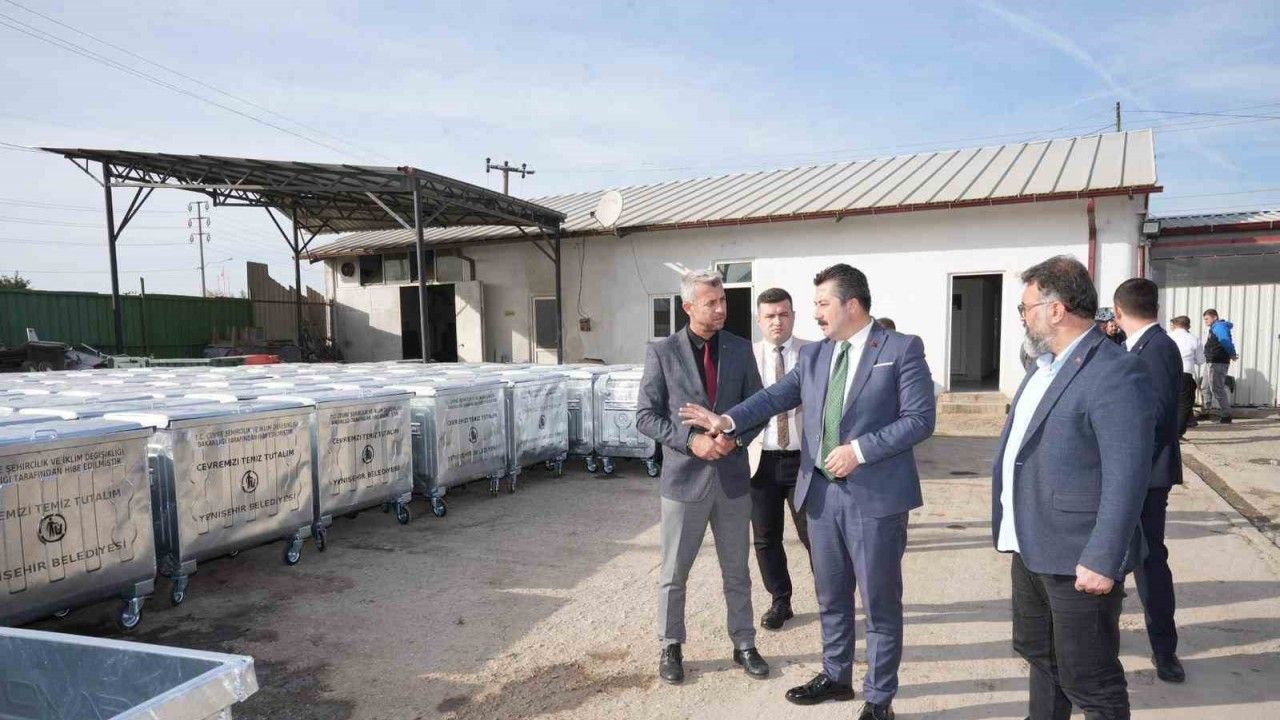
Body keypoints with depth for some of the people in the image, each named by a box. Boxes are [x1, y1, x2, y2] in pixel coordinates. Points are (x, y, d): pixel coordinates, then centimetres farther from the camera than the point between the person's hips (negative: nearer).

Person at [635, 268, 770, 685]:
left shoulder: (740, 349, 2)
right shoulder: (662, 353, -6)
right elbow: (646, 416, -7)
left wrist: (737, 437, -13)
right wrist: (691, 441, -19)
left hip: (733, 478, 3)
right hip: (684, 478, -2)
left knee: (737, 572, 15)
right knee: (674, 574, 11)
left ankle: (744, 644, 32)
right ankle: (671, 648, 28)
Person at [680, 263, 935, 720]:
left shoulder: (903, 349, -7)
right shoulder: (813, 354, 10)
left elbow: (920, 419, -12)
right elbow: (776, 396, 4)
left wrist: (860, 450, -20)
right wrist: (729, 420, -10)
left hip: (876, 496, -5)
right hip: (822, 493, 5)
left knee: (879, 602, 7)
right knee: (831, 596, 19)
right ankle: (836, 676, 38)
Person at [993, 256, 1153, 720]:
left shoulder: (1116, 373, -19)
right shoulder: (1044, 365, 11)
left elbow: (1127, 477, -23)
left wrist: (1102, 560, -23)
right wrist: (1010, 527, 19)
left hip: (1078, 558, -9)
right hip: (1031, 548, 9)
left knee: (1089, 682, 4)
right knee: (1039, 654, 25)